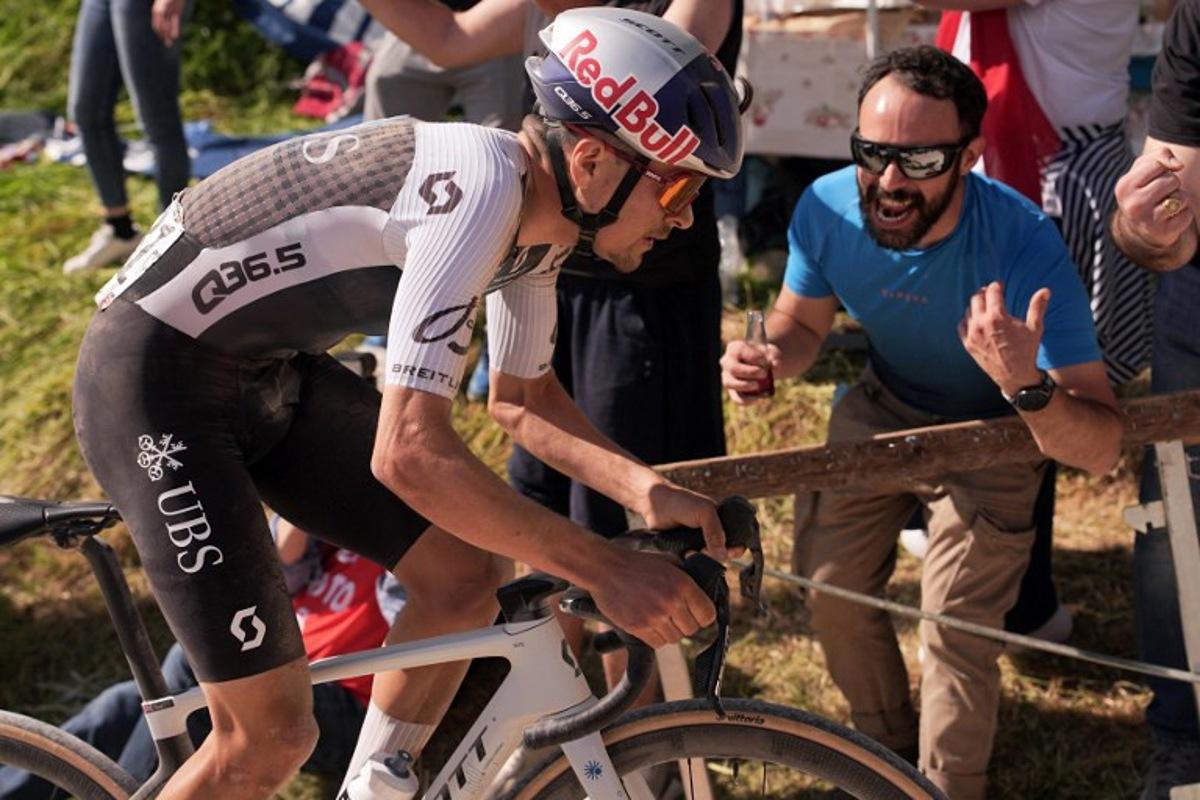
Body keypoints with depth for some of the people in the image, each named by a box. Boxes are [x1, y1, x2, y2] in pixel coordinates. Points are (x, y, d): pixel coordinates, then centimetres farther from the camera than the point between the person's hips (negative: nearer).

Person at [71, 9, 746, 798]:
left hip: (273, 369, 9)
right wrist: (605, 570, -29)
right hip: (156, 378, -9)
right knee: (271, 735, -8)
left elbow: (521, 397, 13)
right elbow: (410, 453, -35)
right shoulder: (481, 189, -30)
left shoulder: (544, 210, -1)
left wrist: (647, 487, -4)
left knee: (463, 576, 2)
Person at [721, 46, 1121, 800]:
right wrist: (767, 359, -29)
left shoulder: (1024, 244, -38)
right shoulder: (827, 208, -26)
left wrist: (1030, 387, -60)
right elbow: (801, 327, -4)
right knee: (830, 585, 7)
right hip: (882, 411, 4)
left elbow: (1100, 447, -38)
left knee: (955, 627, -10)